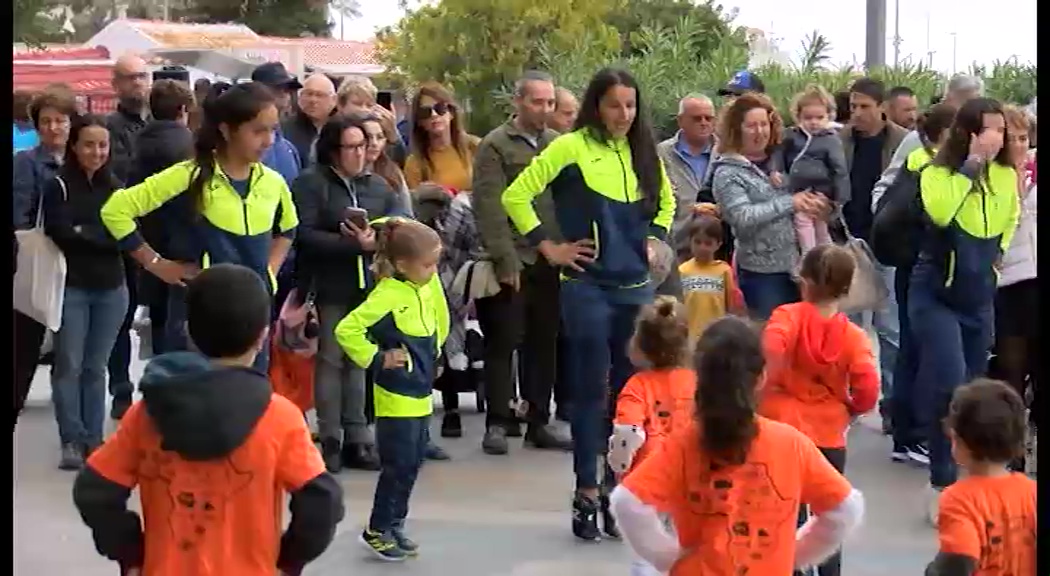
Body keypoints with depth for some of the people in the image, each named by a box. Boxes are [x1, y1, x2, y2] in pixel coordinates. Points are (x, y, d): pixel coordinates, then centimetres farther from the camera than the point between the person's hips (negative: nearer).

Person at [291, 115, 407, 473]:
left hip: (370, 284, 4)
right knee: (331, 361, -1)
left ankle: (358, 440, 9)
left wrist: (376, 239, -16)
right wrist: (356, 245, -18)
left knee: (361, 361, 5)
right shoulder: (311, 182, -3)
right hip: (330, 286, -4)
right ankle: (330, 441, 4)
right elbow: (305, 235, -14)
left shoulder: (378, 185, 14)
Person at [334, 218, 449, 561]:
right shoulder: (387, 296, -22)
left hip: (421, 395, 8)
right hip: (396, 397, -8)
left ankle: (394, 525, 25)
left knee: (412, 464, 14)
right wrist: (376, 359, -19)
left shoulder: (429, 285, 2)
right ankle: (377, 530, 11)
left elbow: (438, 324, 22)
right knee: (398, 466, -2)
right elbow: (346, 330, -26)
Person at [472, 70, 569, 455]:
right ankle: (497, 424, 8)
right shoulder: (496, 146, -2)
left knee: (544, 344, 9)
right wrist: (504, 259, -14)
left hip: (551, 263, 4)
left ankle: (539, 423, 17)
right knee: (503, 343, 0)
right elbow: (490, 207, -8)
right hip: (513, 263, -4)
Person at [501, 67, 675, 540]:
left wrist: (655, 239, 13)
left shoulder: (643, 153, 10)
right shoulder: (571, 147, -7)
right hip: (587, 288, -5)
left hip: (637, 287, 5)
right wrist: (548, 247, -8)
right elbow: (516, 196, -10)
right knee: (591, 391, -1)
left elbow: (666, 200, 28)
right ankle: (587, 495, 7)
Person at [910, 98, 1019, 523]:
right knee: (950, 389, -18)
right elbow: (939, 212, -36)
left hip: (980, 299, 5)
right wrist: (972, 164, -30)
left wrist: (997, 252, 8)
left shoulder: (1006, 176, 1)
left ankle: (962, 476, 26)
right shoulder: (938, 173, -14)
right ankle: (943, 484, -6)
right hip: (936, 296, -5)